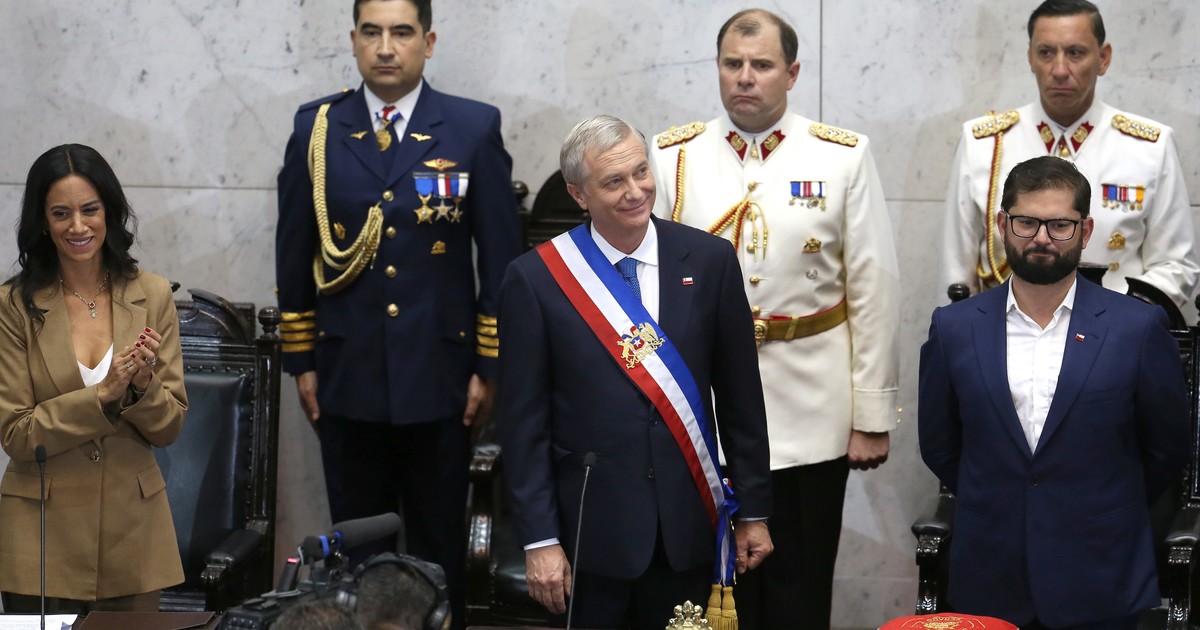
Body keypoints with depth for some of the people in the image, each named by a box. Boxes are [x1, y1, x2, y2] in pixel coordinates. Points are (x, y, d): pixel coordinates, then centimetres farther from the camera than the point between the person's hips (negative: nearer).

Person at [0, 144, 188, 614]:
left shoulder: (152, 296, 1)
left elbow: (169, 428, 2)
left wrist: (143, 386, -19)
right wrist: (103, 394, -20)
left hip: (132, 532, 2)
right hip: (43, 536, -2)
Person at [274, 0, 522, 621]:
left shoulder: (474, 128, -2)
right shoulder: (317, 128, 2)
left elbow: (501, 256, -1)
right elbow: (293, 252, 7)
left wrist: (490, 366, -2)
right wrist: (301, 361, 6)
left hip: (440, 377, -1)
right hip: (347, 376, 1)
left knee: (440, 546, 9)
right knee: (358, 547, 9)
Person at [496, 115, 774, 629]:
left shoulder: (710, 260, 0)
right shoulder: (535, 278, -6)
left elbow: (740, 396, 5)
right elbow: (522, 422, -4)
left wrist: (753, 510, 7)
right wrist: (539, 540, -7)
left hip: (689, 524, 2)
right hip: (592, 526, -2)